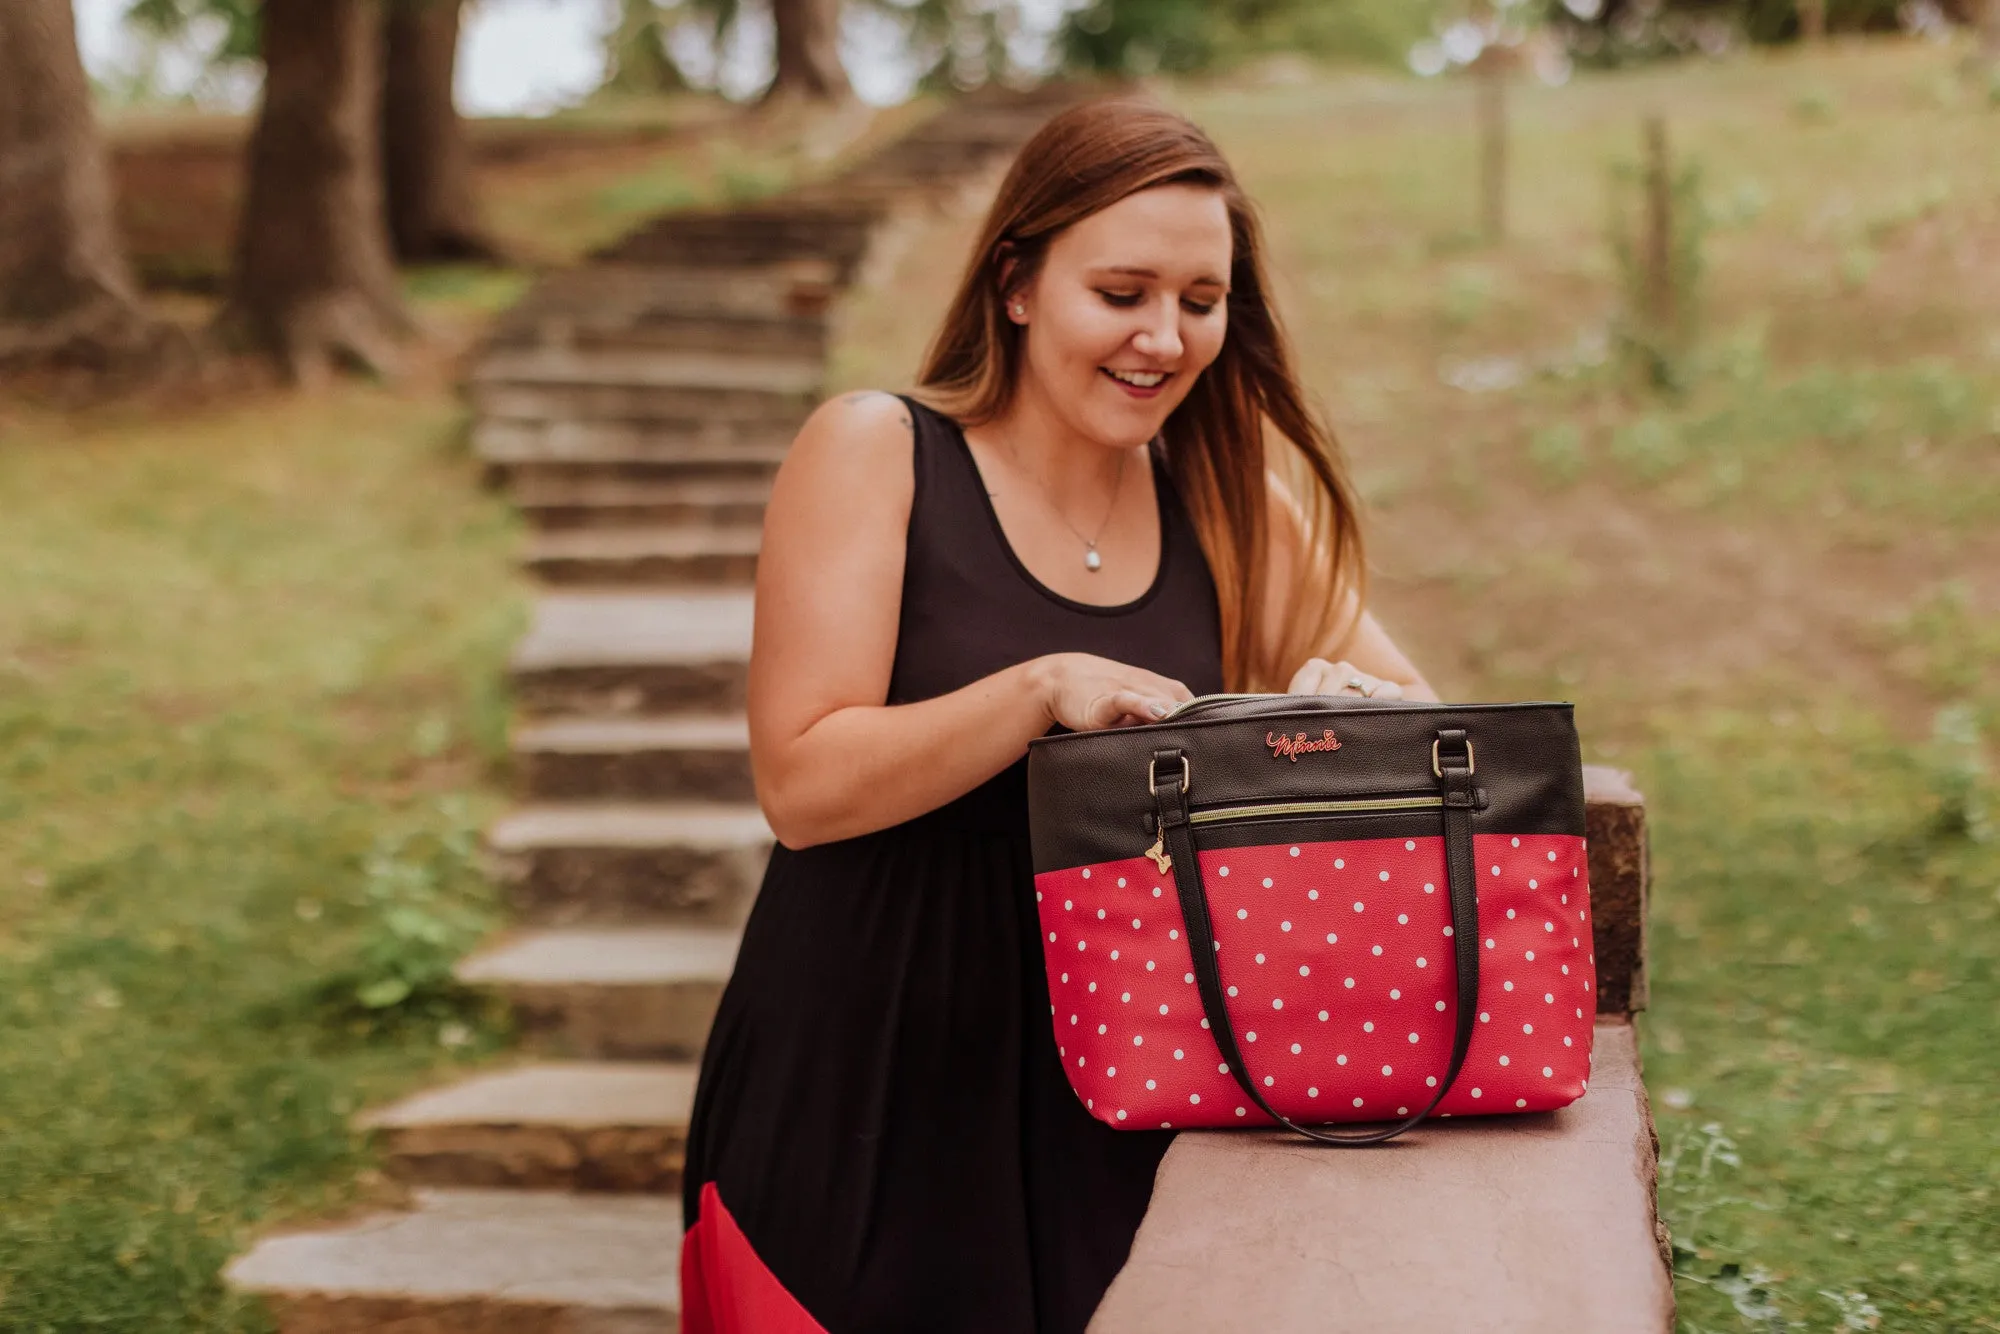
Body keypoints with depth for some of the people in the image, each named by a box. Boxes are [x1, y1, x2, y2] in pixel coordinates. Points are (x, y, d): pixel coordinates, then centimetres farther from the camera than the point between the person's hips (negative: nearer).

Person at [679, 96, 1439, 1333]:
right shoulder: (874, 451, -6)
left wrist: (1352, 709, -16)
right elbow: (802, 784, -13)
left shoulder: (1227, 504, 6)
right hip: (865, 1105, -3)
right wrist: (1043, 690, -26)